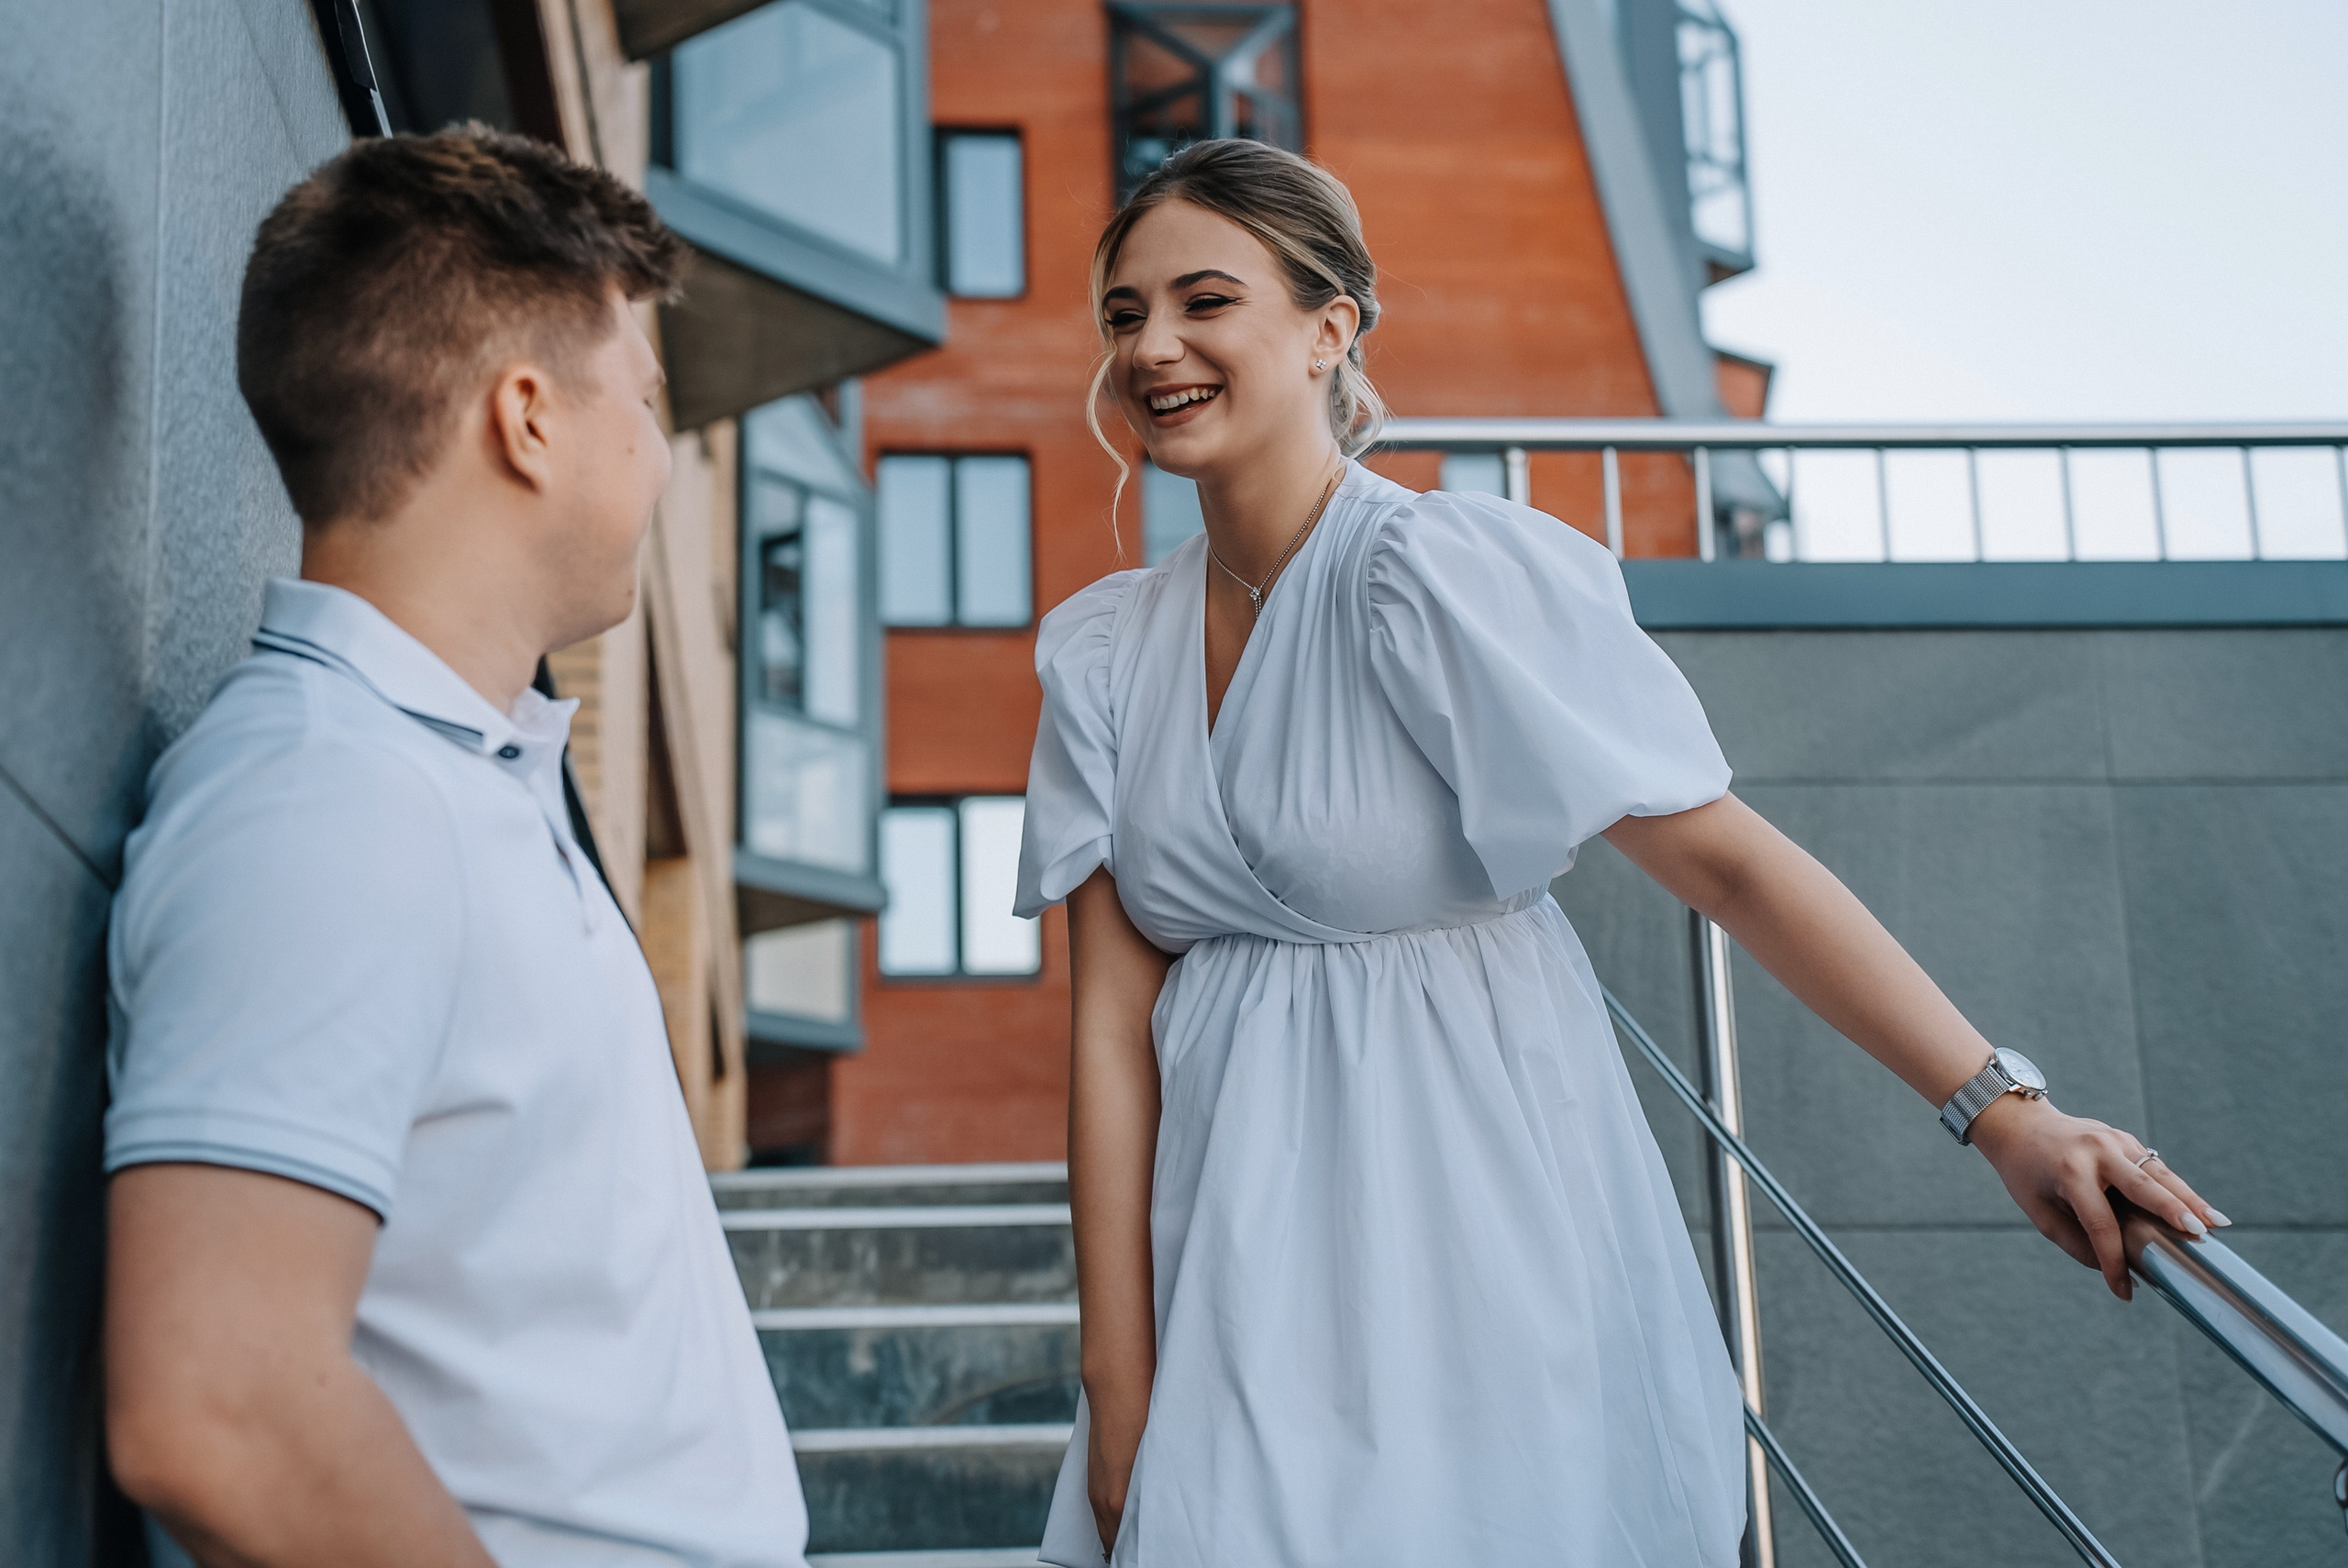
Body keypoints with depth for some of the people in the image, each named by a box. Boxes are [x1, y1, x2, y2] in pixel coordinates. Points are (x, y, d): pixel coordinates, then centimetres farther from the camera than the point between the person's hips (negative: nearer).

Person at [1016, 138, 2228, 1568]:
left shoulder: (1447, 575, -13)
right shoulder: (1102, 651, 2)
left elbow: (1725, 856, -15)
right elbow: (1115, 1023, -2)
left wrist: (2002, 1108, -22)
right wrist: (1119, 1392, -4)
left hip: (1472, 1231, -4)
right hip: (1242, 1270, 4)